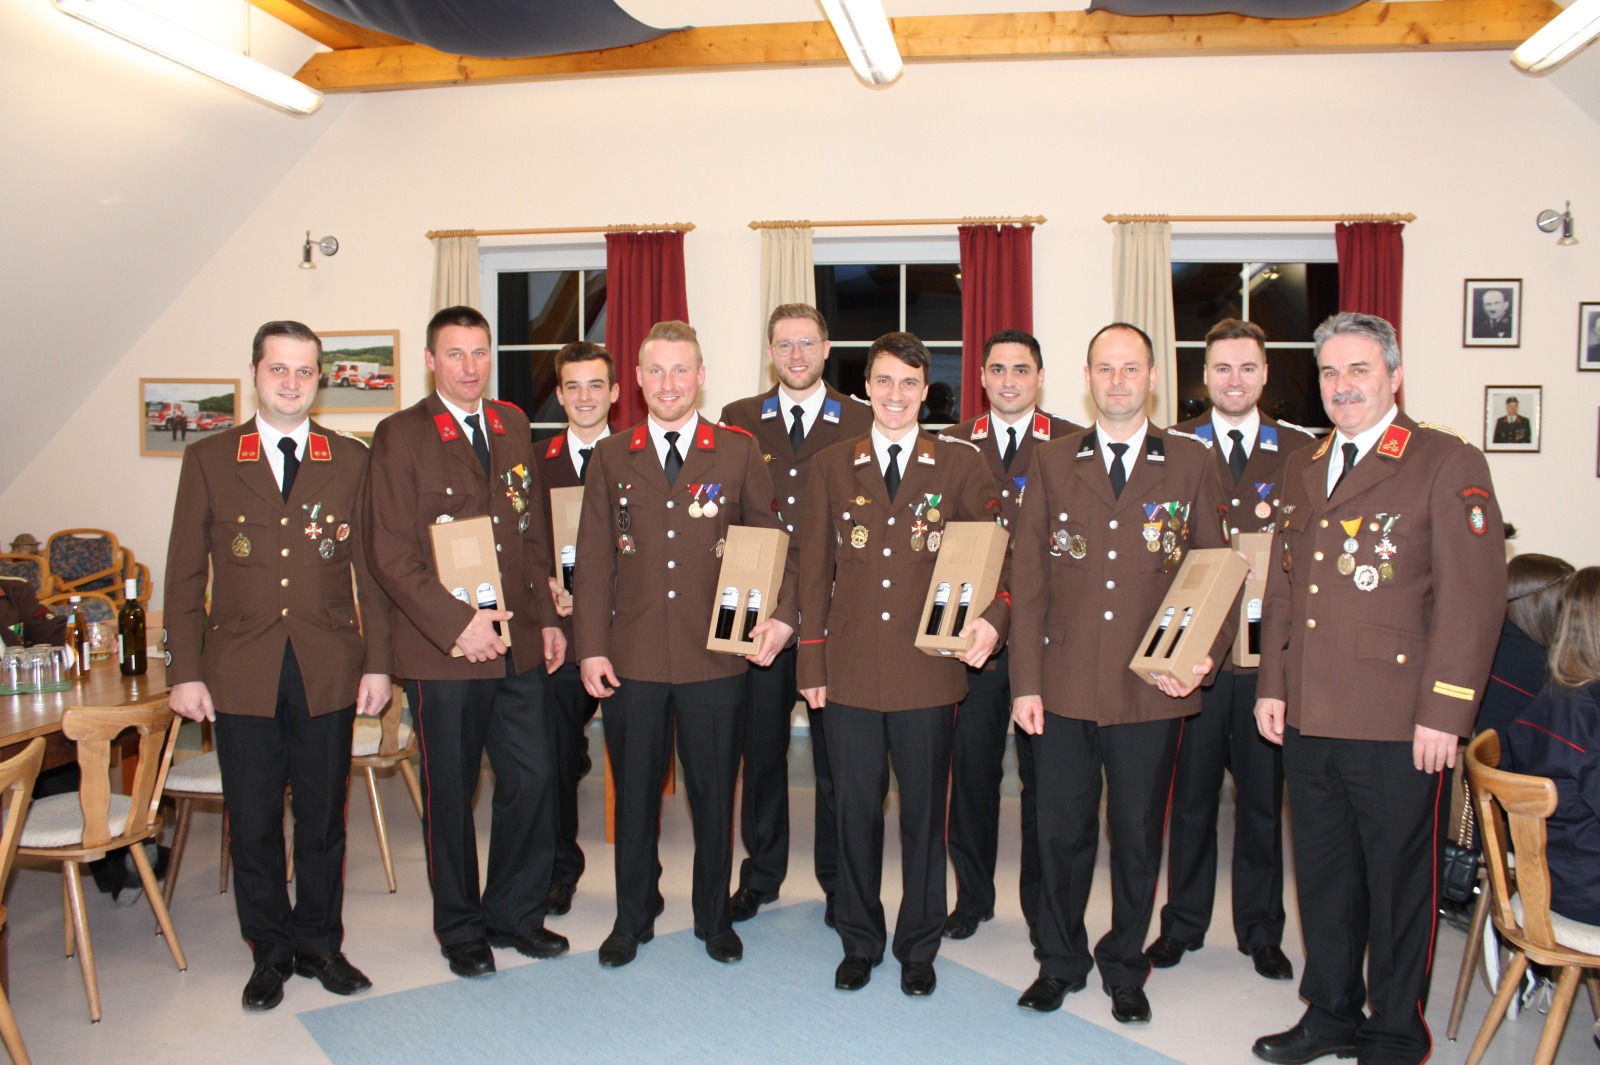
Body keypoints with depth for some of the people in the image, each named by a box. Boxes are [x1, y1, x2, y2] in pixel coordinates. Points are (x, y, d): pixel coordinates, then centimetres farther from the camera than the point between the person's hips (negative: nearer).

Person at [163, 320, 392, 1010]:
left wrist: (376, 662, 0)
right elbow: (185, 575, 4)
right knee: (253, 823, 8)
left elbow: (372, 569, 5)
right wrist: (185, 672, -1)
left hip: (329, 670, 0)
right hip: (242, 673, 0)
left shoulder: (352, 460, 5)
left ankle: (320, 942, 27)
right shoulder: (208, 460, 4)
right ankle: (272, 952, 25)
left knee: (323, 817, 10)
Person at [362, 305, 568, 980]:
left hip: (518, 645, 5)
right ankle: (461, 929, 27)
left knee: (534, 779, 7)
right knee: (450, 795, 8)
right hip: (443, 652, -4)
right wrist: (457, 623, -18)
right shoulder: (400, 436, -5)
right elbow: (388, 551, -11)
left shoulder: (514, 428, 12)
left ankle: (514, 914, 27)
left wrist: (547, 617, 11)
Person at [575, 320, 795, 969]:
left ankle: (714, 917, 29)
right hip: (632, 659, 1)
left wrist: (780, 612, -11)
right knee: (634, 792, 12)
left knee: (714, 793, 10)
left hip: (714, 657, -1)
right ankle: (633, 918, 29)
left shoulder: (740, 453, 3)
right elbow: (594, 559, 4)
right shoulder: (610, 458, 6)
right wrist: (590, 648, -2)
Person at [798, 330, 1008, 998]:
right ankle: (860, 942, 29)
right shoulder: (831, 468, 7)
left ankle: (919, 947, 28)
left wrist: (992, 617, -18)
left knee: (924, 812, 10)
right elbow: (814, 570, 7)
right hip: (850, 672, 1)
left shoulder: (960, 464, 3)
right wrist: (811, 665, 3)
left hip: (929, 673, -1)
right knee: (855, 811, 10)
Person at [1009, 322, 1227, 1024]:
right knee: (1061, 832, 9)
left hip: (1152, 690, 0)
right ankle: (1060, 962, 29)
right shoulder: (1051, 463, 6)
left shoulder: (1190, 463, 5)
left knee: (1137, 836, 11)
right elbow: (1028, 580, 3)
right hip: (1064, 689, 1)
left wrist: (1200, 654, -9)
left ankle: (1125, 967, 31)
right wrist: (1025, 682, -2)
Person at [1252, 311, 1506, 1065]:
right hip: (1307, 719, 6)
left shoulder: (1448, 463, -6)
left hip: (1396, 723, -6)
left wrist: (1443, 712, -15)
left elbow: (1474, 595, -11)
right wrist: (1271, 685, 11)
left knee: (1398, 881, 8)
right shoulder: (1302, 469, 13)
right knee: (1322, 875, 17)